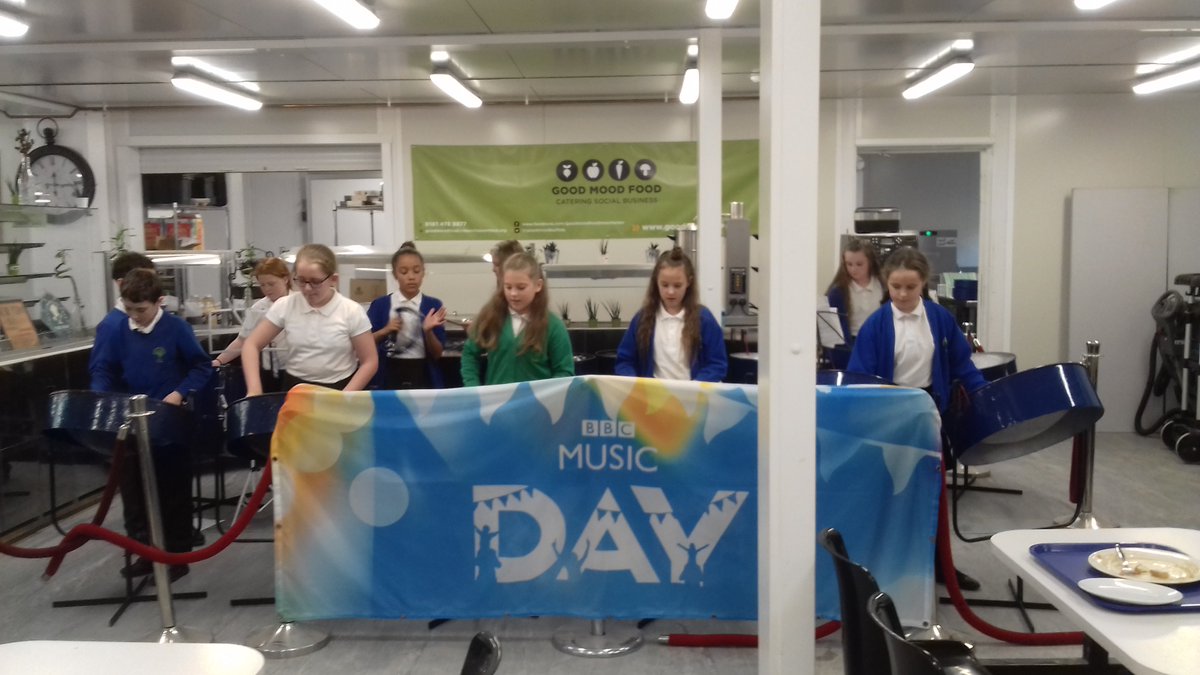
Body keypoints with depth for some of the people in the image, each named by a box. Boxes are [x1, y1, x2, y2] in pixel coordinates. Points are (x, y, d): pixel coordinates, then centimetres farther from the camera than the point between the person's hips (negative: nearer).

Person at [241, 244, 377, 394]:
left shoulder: (352, 311, -8)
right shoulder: (285, 306, -2)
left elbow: (369, 362, -3)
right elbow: (252, 345, 3)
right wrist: (254, 390, -10)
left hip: (338, 390, -2)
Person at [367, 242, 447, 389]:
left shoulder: (433, 305, 0)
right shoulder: (380, 305, 0)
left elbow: (437, 354, -1)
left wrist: (428, 331, -18)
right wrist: (385, 330, -14)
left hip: (424, 377, 0)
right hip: (391, 377, 0)